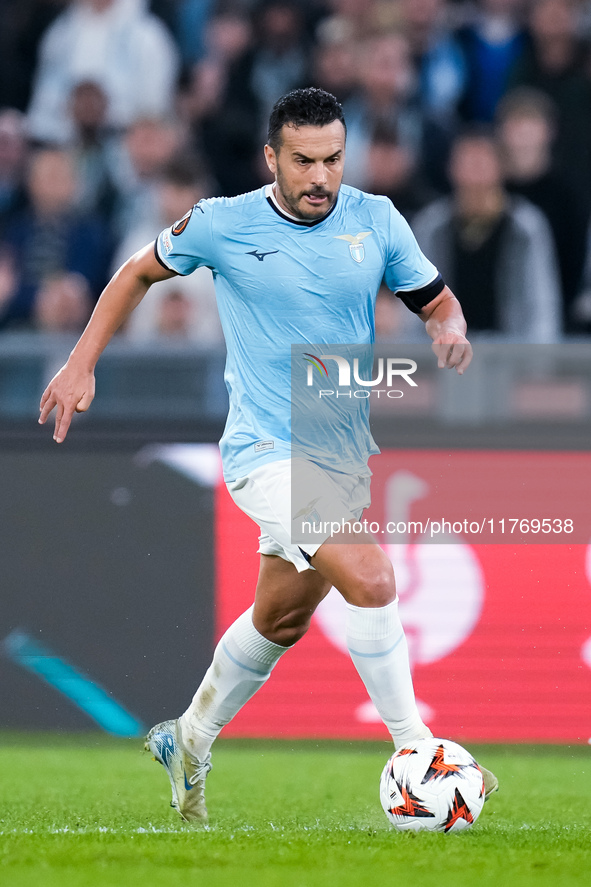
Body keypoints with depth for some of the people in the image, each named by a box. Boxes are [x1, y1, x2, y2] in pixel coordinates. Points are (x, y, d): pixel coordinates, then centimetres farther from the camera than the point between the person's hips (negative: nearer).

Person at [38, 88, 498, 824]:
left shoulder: (375, 221, -1)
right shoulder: (222, 225, -9)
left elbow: (436, 300, 9)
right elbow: (141, 272, 9)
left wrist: (450, 330, -15)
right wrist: (81, 364, 5)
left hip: (343, 451, 5)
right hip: (265, 451, -5)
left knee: (283, 619, 19)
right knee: (371, 580, -24)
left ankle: (189, 743, 41)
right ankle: (413, 750, -14)